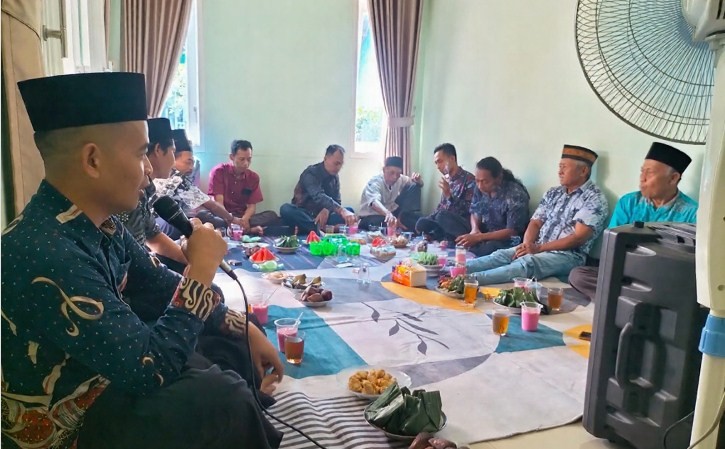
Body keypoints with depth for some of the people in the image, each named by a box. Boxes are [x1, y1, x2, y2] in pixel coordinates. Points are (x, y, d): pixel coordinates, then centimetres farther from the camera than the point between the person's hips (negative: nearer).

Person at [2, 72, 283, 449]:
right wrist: (201, 270, -22)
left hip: (106, 379, 8)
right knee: (223, 396, -17)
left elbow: (163, 285, 7)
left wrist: (245, 329, 2)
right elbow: (150, 370, -30)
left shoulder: (103, 224, -6)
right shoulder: (43, 255, -34)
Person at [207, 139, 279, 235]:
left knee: (272, 216, -21)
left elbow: (252, 206, 0)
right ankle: (248, 229, -39)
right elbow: (218, 202, -13)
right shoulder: (218, 171, -5)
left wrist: (244, 220, -25)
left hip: (242, 218, 3)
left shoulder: (253, 177, 6)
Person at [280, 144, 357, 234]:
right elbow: (318, 197, -35)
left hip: (322, 216, 5)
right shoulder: (311, 173, -17)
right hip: (303, 214, -5)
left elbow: (336, 201, 3)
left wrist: (327, 210, -23)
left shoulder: (335, 176, 5)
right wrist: (342, 210, -49)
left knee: (349, 212, -18)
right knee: (286, 209, -36)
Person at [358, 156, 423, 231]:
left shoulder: (400, 179, -6)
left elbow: (419, 184, 7)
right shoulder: (375, 182, -25)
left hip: (391, 213, 7)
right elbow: (374, 202, -46)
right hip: (371, 217, -6)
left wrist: (418, 180, -19)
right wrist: (388, 214, -67)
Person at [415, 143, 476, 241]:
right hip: (447, 221, 7)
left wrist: (449, 195, -26)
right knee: (422, 223, -13)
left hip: (464, 225, -7)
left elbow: (470, 211, -19)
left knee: (442, 217, -32)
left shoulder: (469, 180, -12)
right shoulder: (446, 179, 12)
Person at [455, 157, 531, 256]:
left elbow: (512, 231, -23)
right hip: (485, 234, 6)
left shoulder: (516, 195, -23)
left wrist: (478, 237, -31)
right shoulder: (481, 188, -5)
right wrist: (475, 229, -14)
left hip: (508, 241, -6)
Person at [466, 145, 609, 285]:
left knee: (527, 263, -35)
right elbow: (535, 223, 11)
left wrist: (539, 247, -17)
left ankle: (470, 280, -52)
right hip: (538, 249, 7)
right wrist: (527, 245, -11)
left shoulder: (594, 198, -5)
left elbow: (579, 237, -14)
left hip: (568, 255, -7)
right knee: (501, 255, -20)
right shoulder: (553, 193, 16)